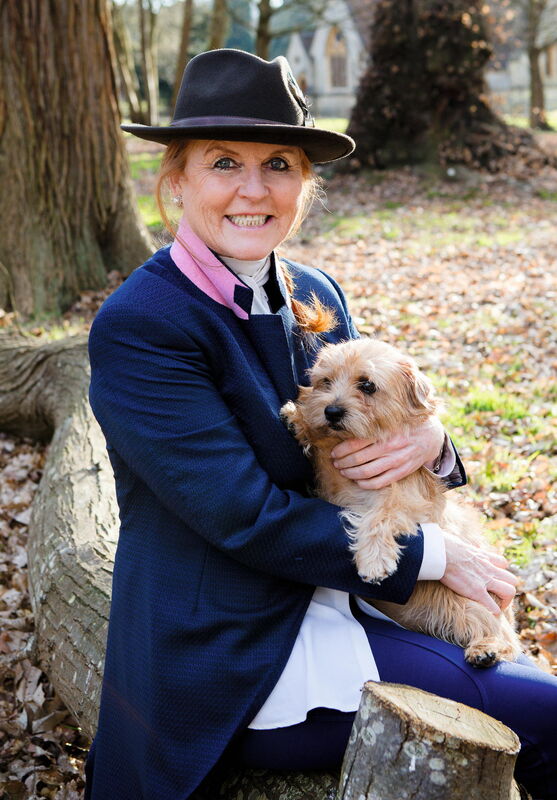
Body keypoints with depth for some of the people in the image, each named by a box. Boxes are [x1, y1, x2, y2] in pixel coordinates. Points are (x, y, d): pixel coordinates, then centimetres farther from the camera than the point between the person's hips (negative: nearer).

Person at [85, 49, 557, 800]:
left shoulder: (317, 294, 3)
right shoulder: (138, 326, -19)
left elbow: (366, 432, 9)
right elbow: (245, 514, -23)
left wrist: (429, 442, -16)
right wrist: (430, 554, -17)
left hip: (331, 596, 7)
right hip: (232, 666, -7)